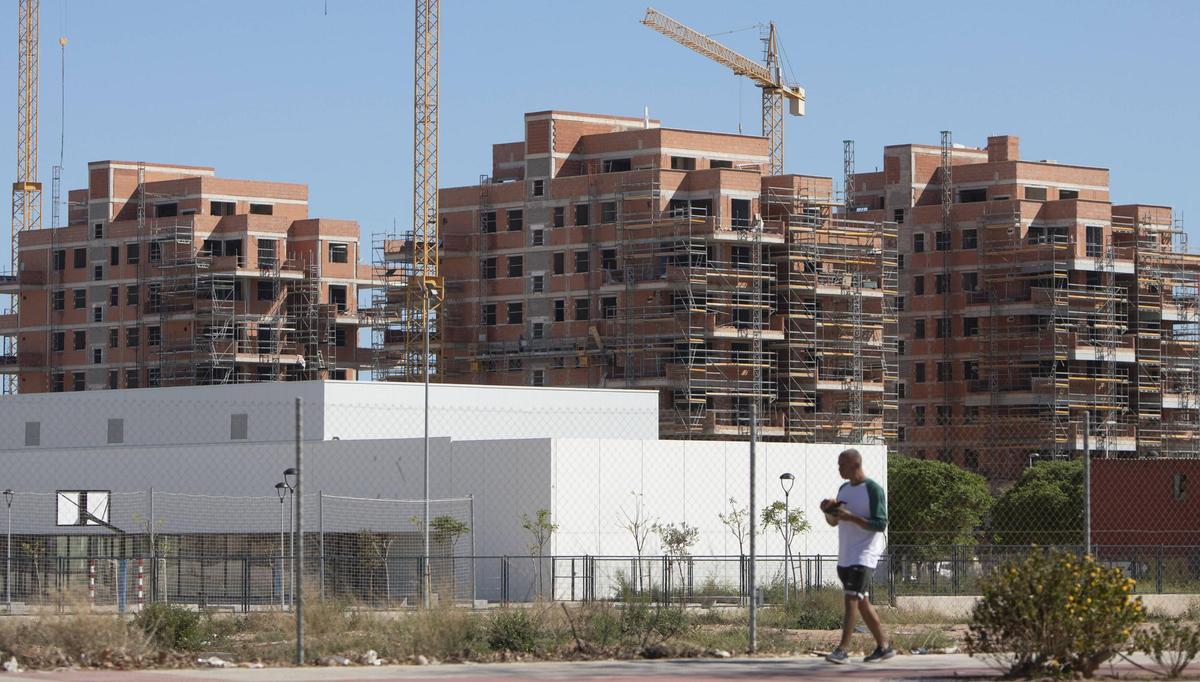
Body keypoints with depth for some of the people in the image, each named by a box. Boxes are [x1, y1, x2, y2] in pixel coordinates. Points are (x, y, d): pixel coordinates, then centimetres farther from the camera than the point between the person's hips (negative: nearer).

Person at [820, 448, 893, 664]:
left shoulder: (873, 490, -10)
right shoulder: (844, 489, 15)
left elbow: (881, 524, -16)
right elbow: (833, 521, 24)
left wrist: (851, 517, -23)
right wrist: (828, 510, 1)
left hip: (863, 555, -9)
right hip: (845, 555, 9)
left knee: (852, 598, -17)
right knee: (861, 602, 11)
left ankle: (842, 650, -22)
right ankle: (884, 646, 19)